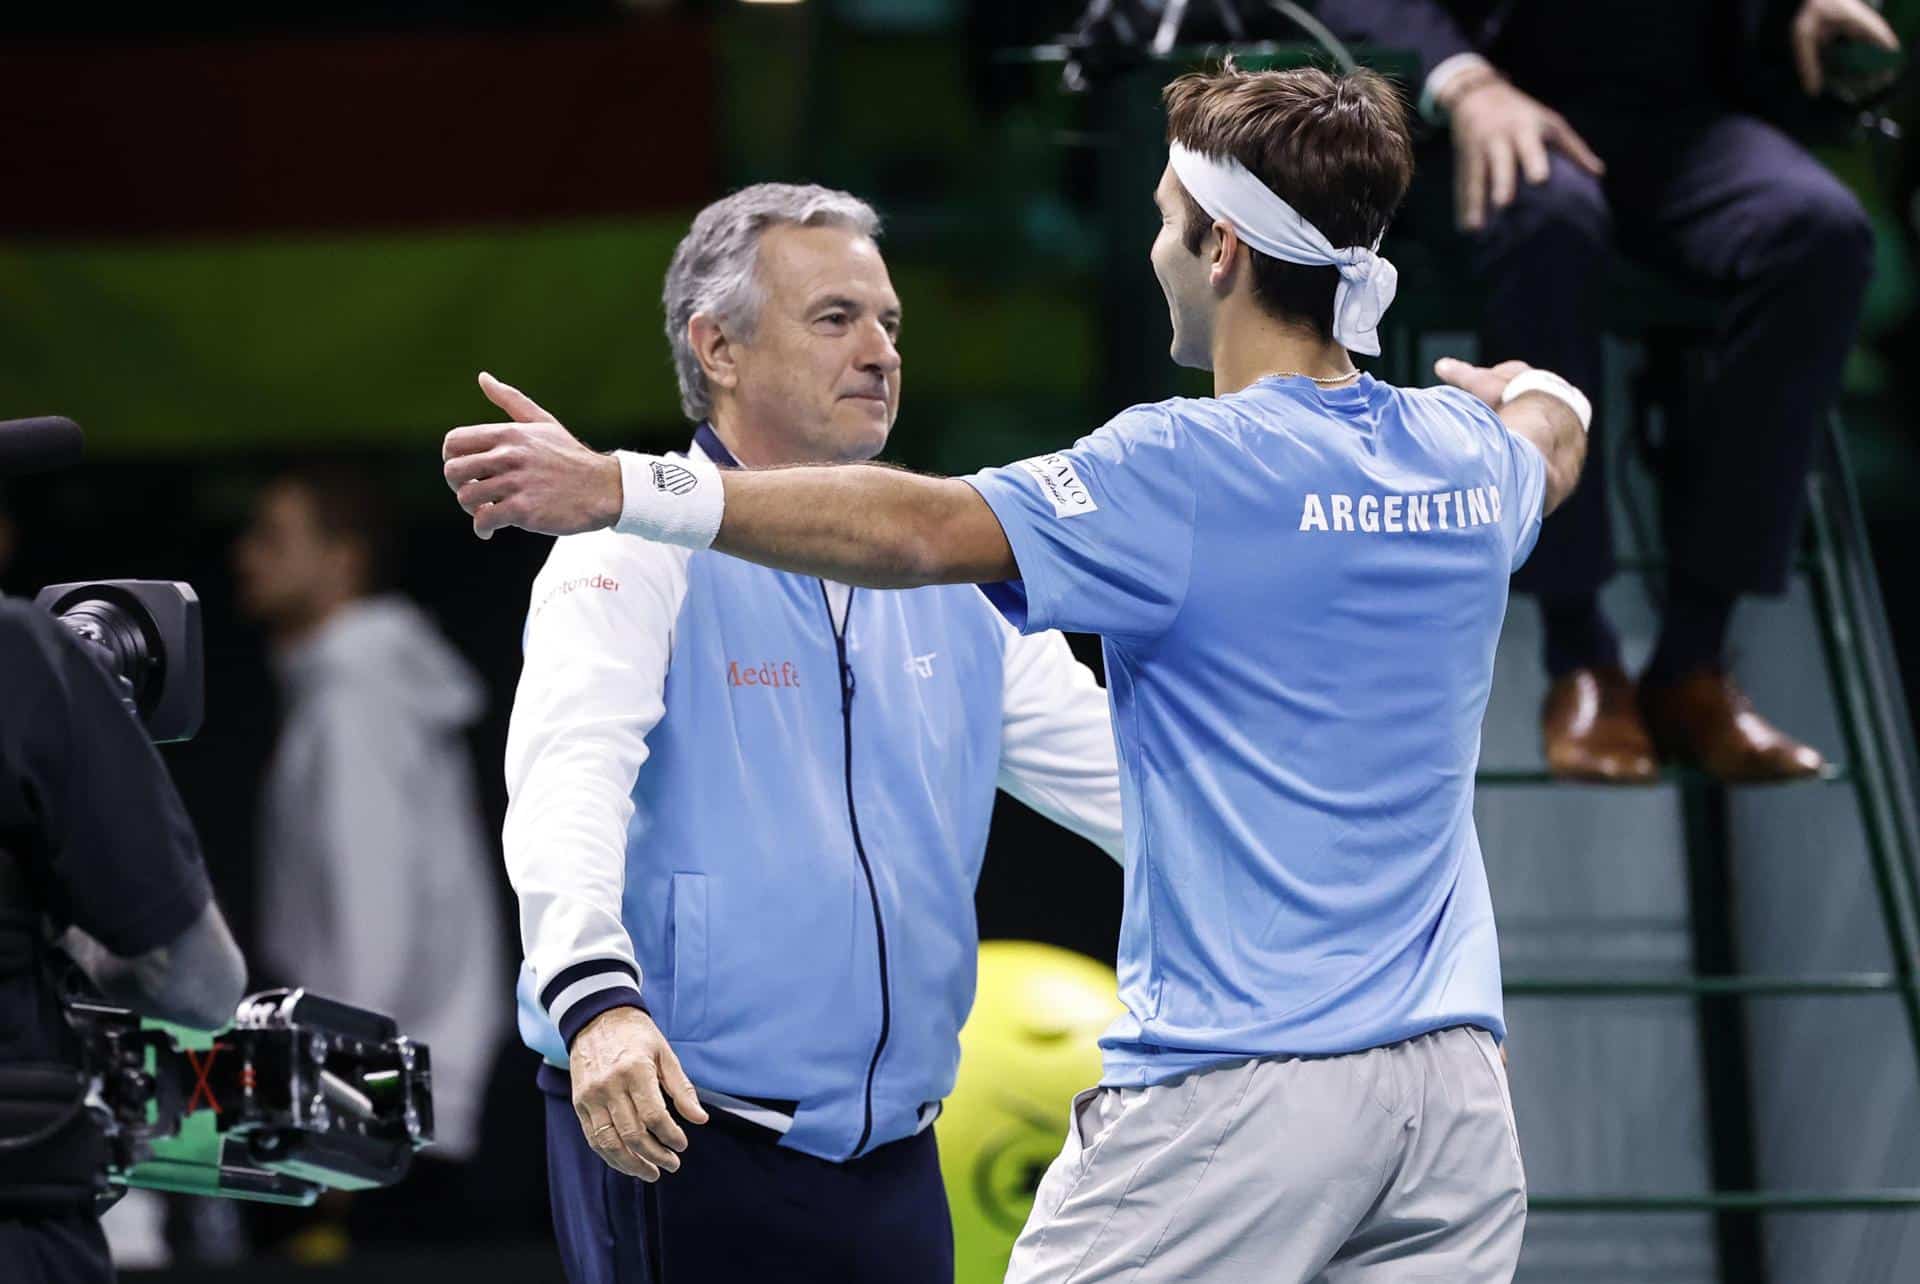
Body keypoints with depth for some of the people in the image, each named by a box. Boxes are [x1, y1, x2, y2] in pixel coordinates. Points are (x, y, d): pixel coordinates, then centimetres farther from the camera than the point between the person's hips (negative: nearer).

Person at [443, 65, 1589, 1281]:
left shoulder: (1192, 471, -11)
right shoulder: (1470, 457, 10)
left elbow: (917, 528, -21)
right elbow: (1553, 442, 37)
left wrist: (620, 488, -24)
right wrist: (1542, 392, 63)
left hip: (1238, 1080, -7)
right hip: (1451, 1088, 7)